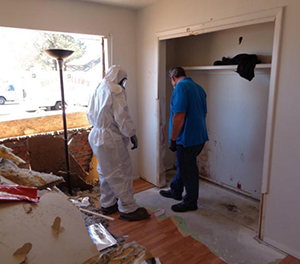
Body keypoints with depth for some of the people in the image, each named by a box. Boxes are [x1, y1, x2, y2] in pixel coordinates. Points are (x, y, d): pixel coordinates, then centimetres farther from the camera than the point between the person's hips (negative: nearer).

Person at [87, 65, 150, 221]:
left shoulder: (98, 90, 13)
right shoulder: (115, 90, -13)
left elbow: (90, 114, 18)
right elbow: (121, 116, -19)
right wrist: (132, 134, -12)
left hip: (97, 137, 9)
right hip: (111, 139, -9)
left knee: (105, 172, 18)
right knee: (122, 173, -1)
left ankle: (107, 205, 31)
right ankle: (128, 209, 9)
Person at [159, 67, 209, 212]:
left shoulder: (180, 87, -15)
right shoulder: (199, 88, 13)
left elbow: (179, 115, -24)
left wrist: (173, 139, -18)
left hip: (187, 139, -9)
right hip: (199, 136, 9)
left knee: (188, 170, 5)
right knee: (183, 166, 22)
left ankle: (190, 202, 21)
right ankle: (175, 191, 39)